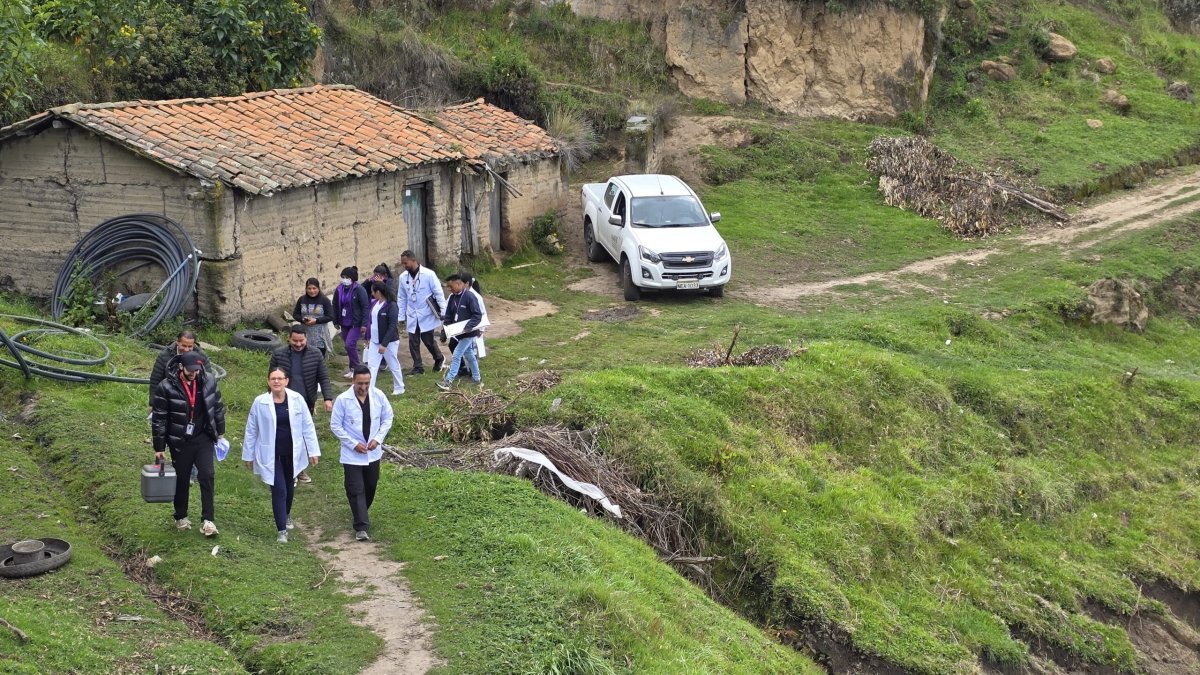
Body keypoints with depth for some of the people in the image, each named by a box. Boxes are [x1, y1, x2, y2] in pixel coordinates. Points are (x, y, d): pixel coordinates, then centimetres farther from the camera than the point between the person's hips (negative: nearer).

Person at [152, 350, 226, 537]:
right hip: (180, 442, -1)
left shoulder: (208, 383, -4)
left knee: (207, 476, -8)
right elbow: (159, 418, -8)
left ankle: (208, 520, -5)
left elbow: (218, 408, 11)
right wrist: (159, 447, -6)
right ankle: (181, 517, 29)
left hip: (204, 439, 1)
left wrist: (220, 432, 17)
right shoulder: (166, 387, -13)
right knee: (181, 479, 10)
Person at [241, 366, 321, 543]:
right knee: (279, 490, -7)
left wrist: (313, 451, -2)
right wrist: (248, 455, 5)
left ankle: (286, 515, 48)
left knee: (289, 487, 19)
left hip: (292, 453, 2)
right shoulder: (260, 403, -9)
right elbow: (251, 431, 0)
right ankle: (282, 530, 1)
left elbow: (307, 426, -2)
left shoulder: (297, 399, -7)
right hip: (271, 455, -2)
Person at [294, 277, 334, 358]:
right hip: (305, 334, 3)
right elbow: (295, 314, 10)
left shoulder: (324, 300, -7)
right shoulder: (302, 300, 3)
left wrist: (316, 320, -19)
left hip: (320, 336, -3)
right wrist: (303, 319, -11)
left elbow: (330, 317, -8)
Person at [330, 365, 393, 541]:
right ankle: (362, 527, -3)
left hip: (373, 452, 4)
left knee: (370, 487, 17)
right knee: (356, 490, -5)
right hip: (352, 454, -4)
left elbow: (387, 418, 4)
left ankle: (360, 513, 42)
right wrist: (354, 444, -16)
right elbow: (335, 426, -10)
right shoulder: (343, 399, -16)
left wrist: (378, 438, -10)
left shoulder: (379, 396, -8)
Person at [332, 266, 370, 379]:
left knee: (350, 344, -15)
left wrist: (364, 324, -17)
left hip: (356, 323, -6)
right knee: (348, 344, 10)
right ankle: (354, 367, 24)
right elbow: (335, 306, 12)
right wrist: (336, 322, 11)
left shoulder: (359, 290, -13)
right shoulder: (339, 290, 3)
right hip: (344, 323, 6)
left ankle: (355, 368, -1)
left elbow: (365, 307, -14)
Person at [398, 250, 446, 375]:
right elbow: (402, 298, 10)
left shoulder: (429, 274, -11)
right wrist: (402, 317, 9)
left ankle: (439, 359, 25)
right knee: (413, 342, 2)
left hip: (427, 315, -4)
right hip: (412, 316, 4)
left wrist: (444, 312, -12)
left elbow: (439, 293, -8)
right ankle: (417, 367, 14)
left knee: (428, 340, -1)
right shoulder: (403, 277, 2)